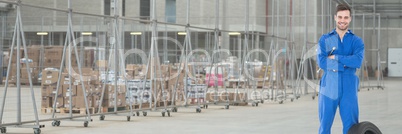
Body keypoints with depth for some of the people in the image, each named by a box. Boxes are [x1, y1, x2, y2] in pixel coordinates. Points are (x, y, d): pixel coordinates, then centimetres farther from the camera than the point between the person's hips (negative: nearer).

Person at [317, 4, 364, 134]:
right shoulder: (325, 39, 6)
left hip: (349, 90, 0)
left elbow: (357, 61, -12)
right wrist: (346, 63, -11)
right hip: (329, 89, 0)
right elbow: (322, 62, -9)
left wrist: (335, 57, -11)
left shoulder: (356, 41, 7)